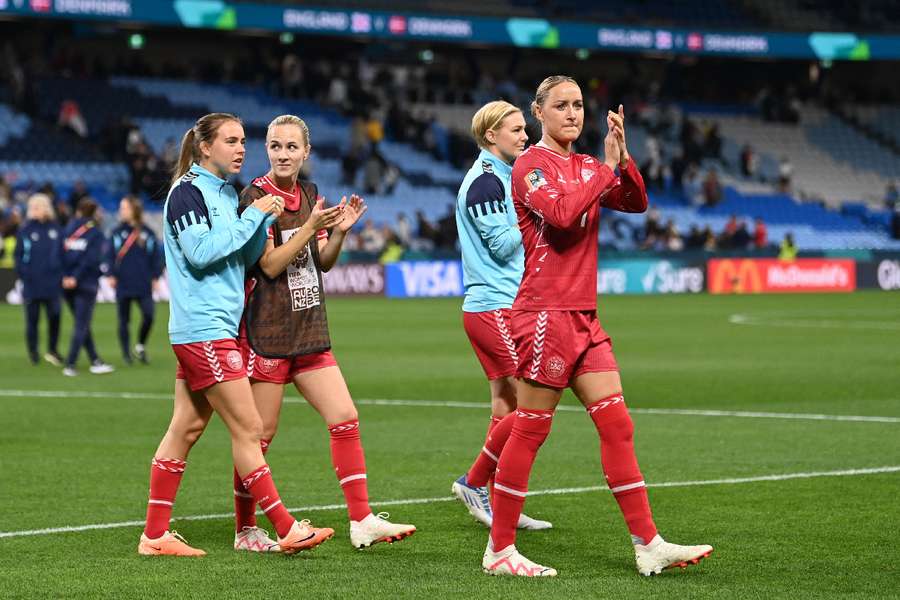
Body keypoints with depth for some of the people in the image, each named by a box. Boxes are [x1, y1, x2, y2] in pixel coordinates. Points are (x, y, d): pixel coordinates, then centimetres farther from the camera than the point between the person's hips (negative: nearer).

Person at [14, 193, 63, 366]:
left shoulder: (56, 229, 4)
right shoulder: (25, 230, -1)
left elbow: (62, 252, 7)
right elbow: (19, 255, 0)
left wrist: (61, 273, -1)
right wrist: (23, 274, -10)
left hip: (52, 283, 1)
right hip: (32, 285, -1)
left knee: (54, 316, -2)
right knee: (32, 319, 5)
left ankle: (53, 349, 12)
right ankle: (33, 352, 15)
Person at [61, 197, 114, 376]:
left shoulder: (68, 229, 6)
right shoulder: (96, 234, -5)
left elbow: (61, 253, -3)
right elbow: (91, 260, -15)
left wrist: (65, 276, -6)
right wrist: (76, 278, -14)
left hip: (67, 283, 5)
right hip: (87, 284, -5)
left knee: (82, 324, 15)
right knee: (82, 325, 1)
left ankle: (95, 361, 19)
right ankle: (70, 365, -5)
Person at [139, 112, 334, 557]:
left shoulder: (227, 192, 16)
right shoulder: (187, 191, -10)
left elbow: (246, 256, 15)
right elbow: (200, 252, -20)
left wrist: (264, 221, -2)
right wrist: (253, 216, -16)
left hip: (218, 326, 9)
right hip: (203, 328, -9)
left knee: (186, 428, 9)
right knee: (248, 428, -7)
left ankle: (155, 535, 12)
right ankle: (285, 529, -4)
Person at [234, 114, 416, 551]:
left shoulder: (310, 194, 11)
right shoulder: (256, 197, -9)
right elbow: (271, 264, -15)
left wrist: (339, 231, -3)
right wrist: (311, 225, -23)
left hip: (309, 331, 7)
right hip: (268, 332, -7)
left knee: (345, 420, 0)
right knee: (258, 435, -2)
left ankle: (361, 521, 2)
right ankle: (244, 531, 10)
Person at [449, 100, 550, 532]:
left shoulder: (502, 177, 19)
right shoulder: (484, 181, -12)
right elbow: (501, 245, -15)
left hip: (505, 306, 10)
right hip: (493, 306, -10)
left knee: (507, 407, 8)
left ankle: (501, 504, 10)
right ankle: (474, 483, -4)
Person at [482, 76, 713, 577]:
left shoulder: (588, 168, 15)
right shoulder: (532, 165, -7)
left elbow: (636, 202, 5)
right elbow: (562, 214, -23)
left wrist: (622, 157, -9)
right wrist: (606, 168, -17)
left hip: (584, 317, 8)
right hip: (546, 314, -8)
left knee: (617, 425, 4)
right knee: (530, 431, -4)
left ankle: (649, 545, 6)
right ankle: (499, 550, 4)